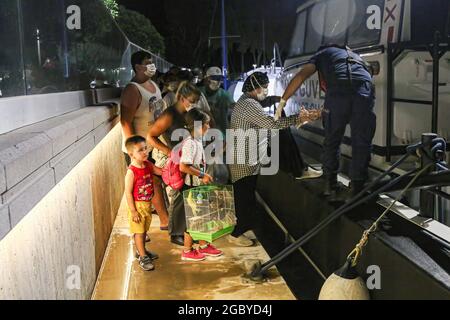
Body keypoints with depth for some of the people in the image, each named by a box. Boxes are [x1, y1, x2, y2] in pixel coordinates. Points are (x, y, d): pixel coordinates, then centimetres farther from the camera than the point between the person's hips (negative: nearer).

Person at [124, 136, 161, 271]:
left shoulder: (148, 165, -2)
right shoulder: (131, 172, -23)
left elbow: (160, 171, 14)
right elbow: (128, 193, -20)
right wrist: (133, 211, -20)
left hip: (147, 204, 7)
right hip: (137, 206, -7)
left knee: (144, 230, 21)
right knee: (138, 231, 4)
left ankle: (141, 251, 39)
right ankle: (142, 257, 13)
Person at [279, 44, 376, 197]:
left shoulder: (322, 53, 30)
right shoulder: (355, 56, 43)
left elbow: (301, 76, 12)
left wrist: (282, 102, 15)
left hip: (338, 91, -2)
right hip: (365, 91, 3)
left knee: (332, 141, 13)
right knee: (361, 143, 8)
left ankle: (330, 184, 19)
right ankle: (357, 187, 7)